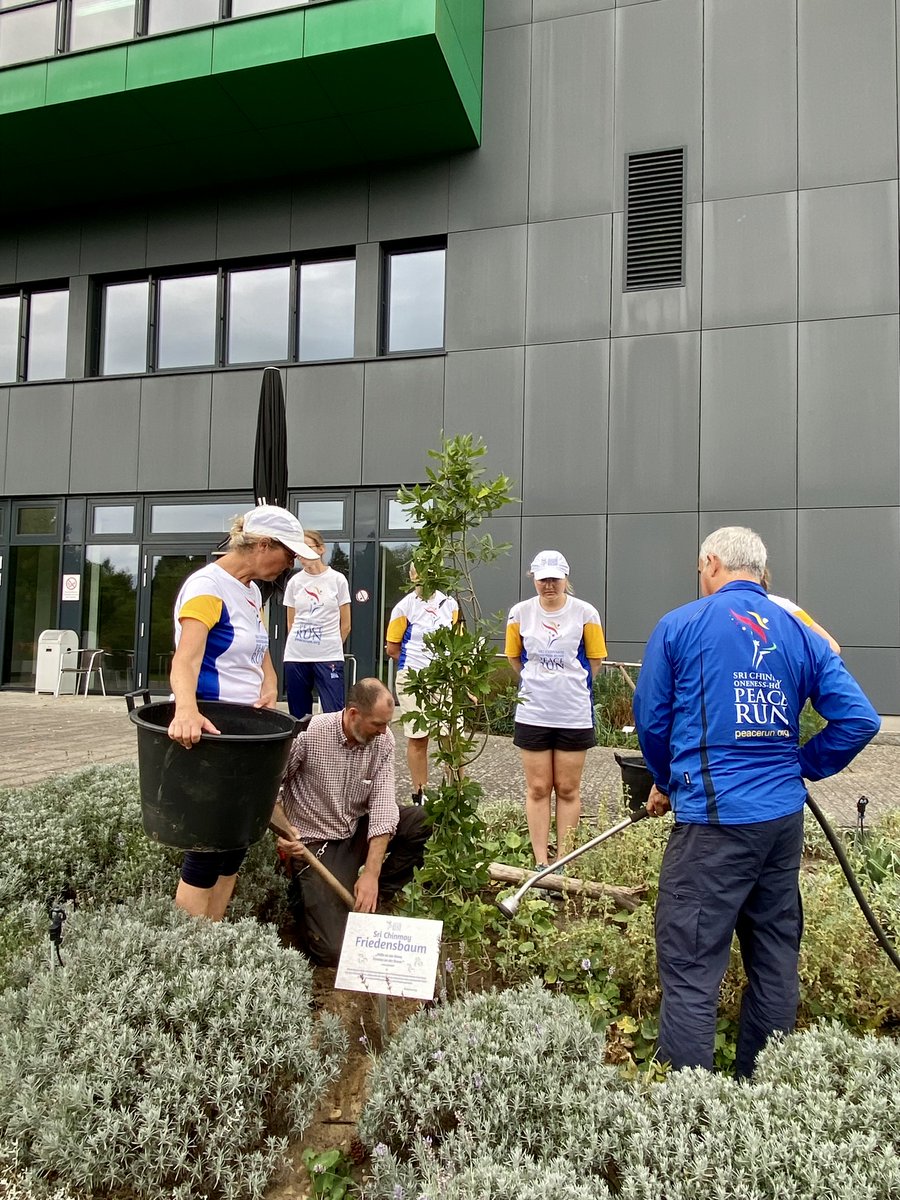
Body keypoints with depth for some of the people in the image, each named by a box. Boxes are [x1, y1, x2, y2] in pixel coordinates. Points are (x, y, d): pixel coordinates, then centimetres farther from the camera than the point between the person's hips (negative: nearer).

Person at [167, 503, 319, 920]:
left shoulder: (251, 591, 10)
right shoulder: (207, 586, -17)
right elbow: (186, 659, -32)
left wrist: (269, 688, -9)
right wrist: (186, 710, -52)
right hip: (209, 734, -9)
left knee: (236, 842, 14)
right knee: (208, 849, -3)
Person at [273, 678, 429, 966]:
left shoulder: (383, 741, -10)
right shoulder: (308, 734, -21)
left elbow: (383, 804, -15)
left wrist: (371, 874, -23)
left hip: (359, 832, 5)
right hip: (315, 843, -5)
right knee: (333, 950, -17)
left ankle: (373, 900, 0)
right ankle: (304, 896, 16)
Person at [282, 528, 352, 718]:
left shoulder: (338, 579, 0)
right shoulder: (294, 581, 7)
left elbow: (345, 624, 6)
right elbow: (291, 623, 15)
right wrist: (300, 644, 13)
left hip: (329, 657, -3)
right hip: (295, 656, 3)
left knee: (334, 715, -8)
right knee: (298, 715, 9)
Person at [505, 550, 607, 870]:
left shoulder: (585, 613, -6)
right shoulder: (520, 613, -2)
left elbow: (594, 660, 5)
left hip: (575, 715, -1)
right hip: (532, 714, 1)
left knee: (568, 789, 9)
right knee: (537, 788, 7)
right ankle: (541, 861, 17)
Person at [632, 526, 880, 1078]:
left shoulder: (680, 626, -5)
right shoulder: (801, 634, 6)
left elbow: (651, 720, 1)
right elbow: (860, 720, 1)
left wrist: (667, 782, 18)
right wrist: (802, 766, 13)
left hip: (714, 817, -6)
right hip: (785, 815, 6)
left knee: (691, 968, 0)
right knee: (776, 960, 18)